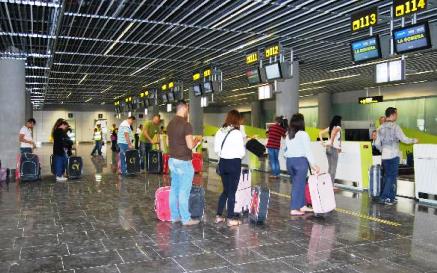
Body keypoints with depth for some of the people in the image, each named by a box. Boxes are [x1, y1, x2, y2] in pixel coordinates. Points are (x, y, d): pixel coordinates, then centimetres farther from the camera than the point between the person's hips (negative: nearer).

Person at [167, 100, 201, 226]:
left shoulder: (170, 124, 8)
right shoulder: (186, 125, -17)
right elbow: (190, 145, -20)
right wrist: (196, 140, 1)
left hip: (172, 160, 8)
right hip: (184, 162, -8)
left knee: (174, 189, 13)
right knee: (184, 191, -1)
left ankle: (174, 216, 21)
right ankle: (186, 219, 6)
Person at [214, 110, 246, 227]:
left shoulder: (220, 132, 2)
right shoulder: (237, 133, -15)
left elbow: (216, 149, 6)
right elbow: (242, 152, -12)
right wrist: (238, 156, 8)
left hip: (223, 163, 6)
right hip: (234, 164, -5)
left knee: (225, 190, 18)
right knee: (232, 191, 4)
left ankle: (218, 216, 21)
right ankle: (230, 219, 12)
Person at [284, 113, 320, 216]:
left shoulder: (288, 135, 11)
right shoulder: (303, 134, -9)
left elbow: (285, 151, 9)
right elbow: (308, 151, -12)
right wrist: (313, 164, -11)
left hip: (289, 161, 7)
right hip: (300, 161, -7)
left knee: (297, 184, 15)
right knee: (299, 185, -1)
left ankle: (302, 206, 20)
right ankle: (294, 209, 1)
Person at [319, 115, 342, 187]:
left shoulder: (329, 128, 13)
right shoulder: (338, 127, -7)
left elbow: (320, 133, 15)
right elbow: (334, 132, -29)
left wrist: (322, 142, 10)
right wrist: (331, 142, -22)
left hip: (328, 148, 7)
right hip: (334, 149, -7)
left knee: (330, 167, 15)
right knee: (333, 168, -1)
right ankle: (331, 185, 1)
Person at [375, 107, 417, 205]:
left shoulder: (381, 128, 7)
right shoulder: (395, 126, -11)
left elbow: (377, 143, 8)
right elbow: (404, 139, -9)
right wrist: (414, 140, 9)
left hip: (384, 156, 6)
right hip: (393, 156, -6)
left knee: (386, 176, 14)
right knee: (392, 177, 2)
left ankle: (384, 197, 17)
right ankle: (388, 198, 3)